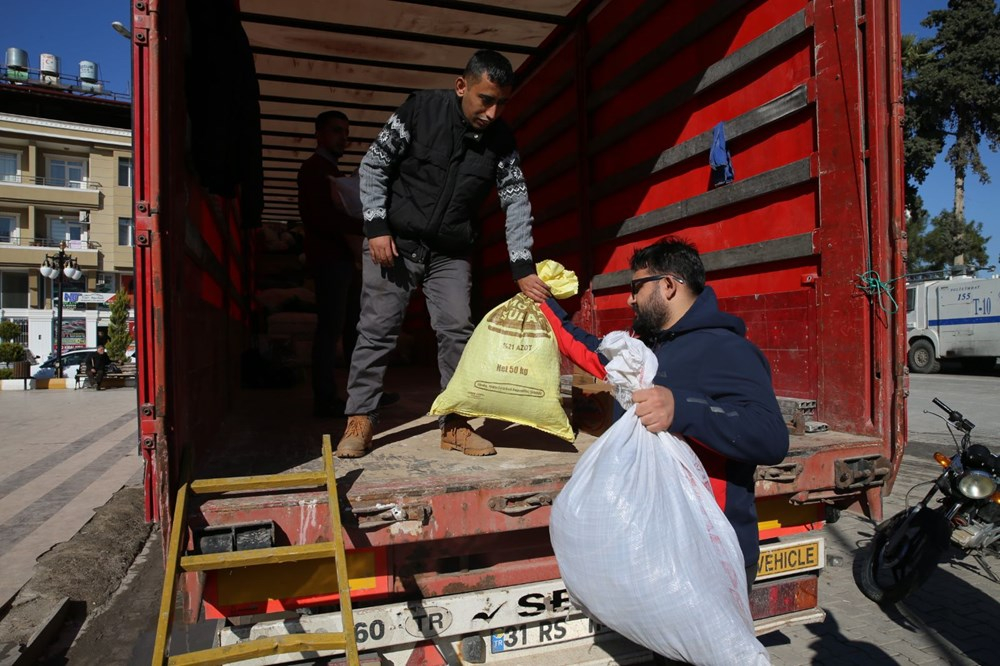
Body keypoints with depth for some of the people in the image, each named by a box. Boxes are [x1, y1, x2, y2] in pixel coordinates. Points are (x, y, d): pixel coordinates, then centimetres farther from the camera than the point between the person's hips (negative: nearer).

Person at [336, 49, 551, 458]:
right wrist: (376, 226, -15)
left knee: (457, 331, -2)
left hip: (451, 253, 3)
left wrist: (522, 267, -12)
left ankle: (455, 425, 8)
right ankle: (360, 422, 8)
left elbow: (516, 201, -4)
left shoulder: (500, 140, -4)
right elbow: (373, 166, -6)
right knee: (377, 329, -2)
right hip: (394, 242, -2)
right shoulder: (420, 110, -11)